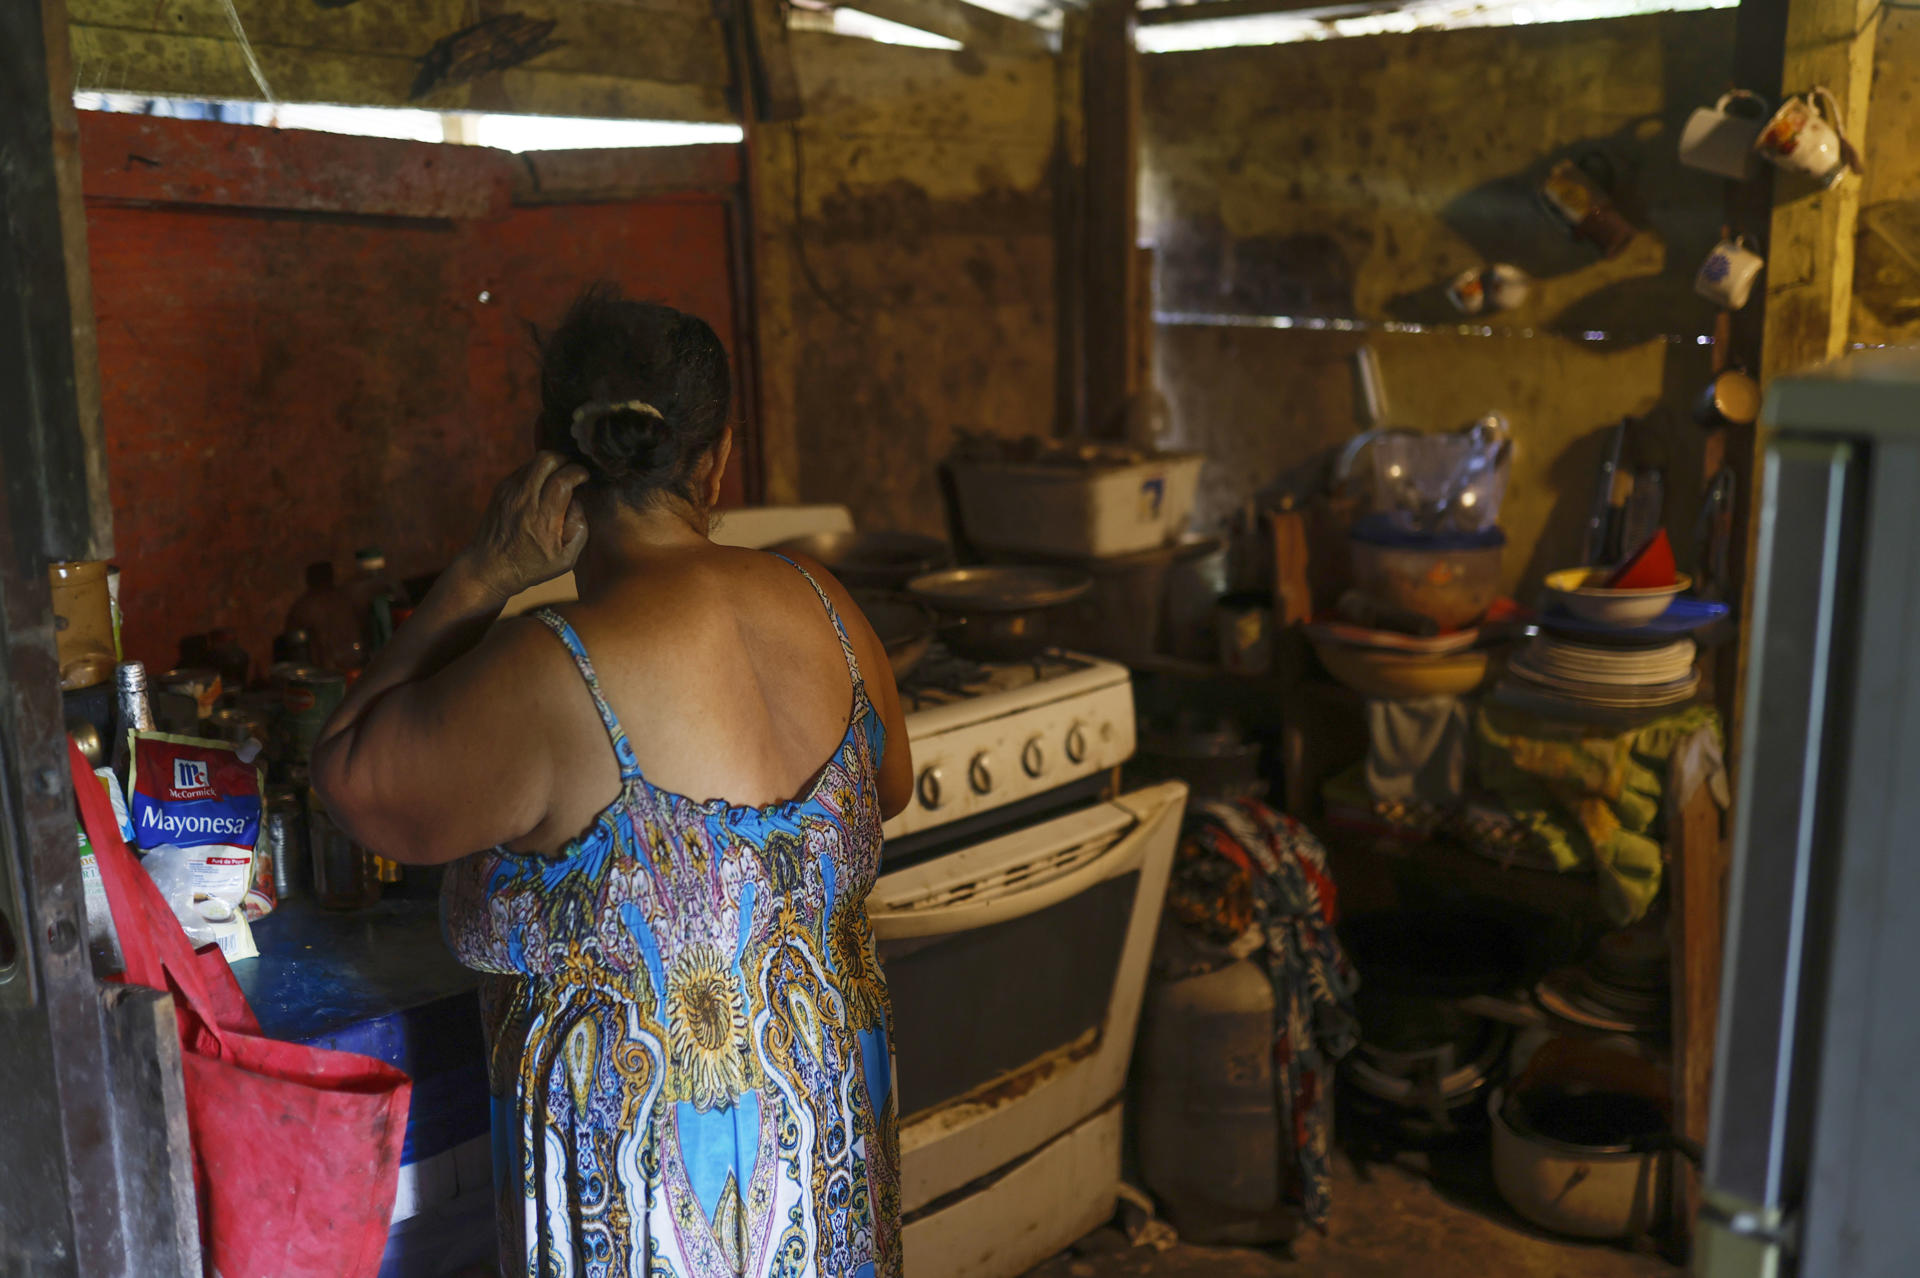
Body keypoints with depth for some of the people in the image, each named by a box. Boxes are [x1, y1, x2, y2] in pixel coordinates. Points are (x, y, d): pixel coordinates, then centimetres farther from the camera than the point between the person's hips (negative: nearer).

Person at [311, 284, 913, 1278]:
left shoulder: (549, 681, -27)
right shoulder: (822, 610, -8)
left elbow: (353, 778, -10)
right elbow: (887, 788, 11)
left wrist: (484, 575, -12)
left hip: (645, 1178, -5)